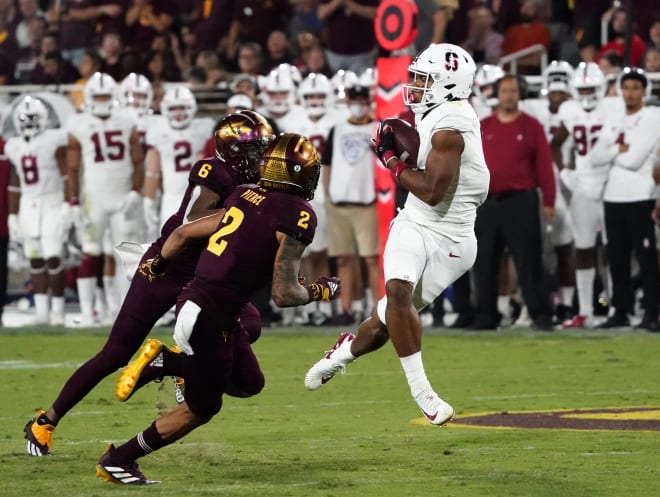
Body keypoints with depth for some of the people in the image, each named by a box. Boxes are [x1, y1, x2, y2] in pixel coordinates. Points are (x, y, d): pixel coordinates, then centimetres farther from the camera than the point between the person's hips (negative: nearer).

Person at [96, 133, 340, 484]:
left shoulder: (246, 197, 9)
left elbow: (183, 233, 17)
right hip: (209, 319, -8)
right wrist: (320, 291, 6)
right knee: (201, 409, 9)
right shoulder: (296, 217, -12)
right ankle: (118, 460, 13)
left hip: (190, 300, 8)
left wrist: (158, 265, 35)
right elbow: (284, 295, -14)